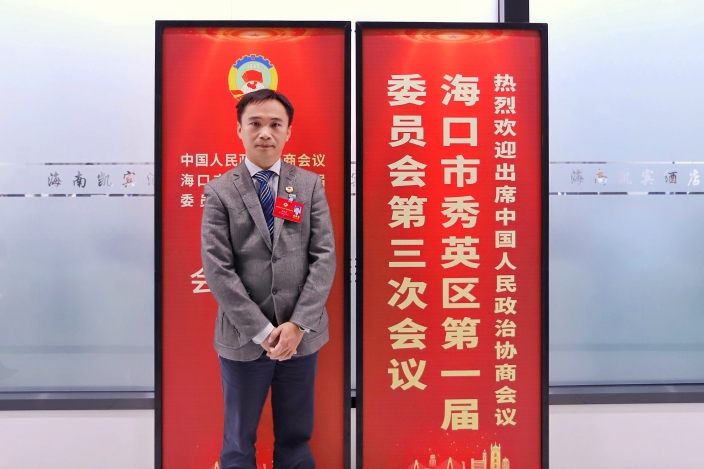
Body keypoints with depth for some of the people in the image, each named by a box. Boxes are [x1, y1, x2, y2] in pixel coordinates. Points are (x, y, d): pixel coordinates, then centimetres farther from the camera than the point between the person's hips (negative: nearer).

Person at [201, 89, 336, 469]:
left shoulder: (310, 185, 2)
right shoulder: (220, 191, -2)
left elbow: (324, 257, -3)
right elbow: (217, 269, -8)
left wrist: (299, 324, -11)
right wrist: (262, 330, -12)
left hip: (302, 335, 2)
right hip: (243, 338, -1)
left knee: (295, 438, 18)